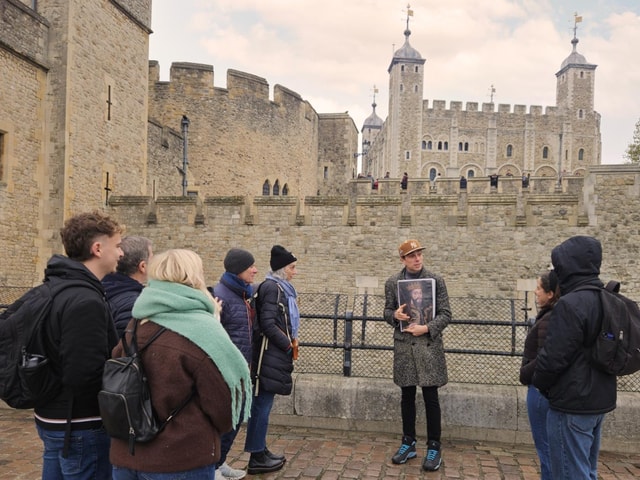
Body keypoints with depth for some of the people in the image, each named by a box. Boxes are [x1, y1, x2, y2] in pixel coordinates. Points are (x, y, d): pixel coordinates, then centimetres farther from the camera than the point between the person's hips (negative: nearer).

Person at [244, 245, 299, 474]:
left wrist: (290, 341, 7)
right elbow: (268, 324, -20)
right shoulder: (271, 287, -15)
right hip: (269, 354, -10)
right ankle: (256, 458, 7)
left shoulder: (281, 288, 14)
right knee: (262, 405, -2)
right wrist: (289, 345, -11)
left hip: (275, 353, 10)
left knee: (262, 404, 15)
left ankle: (260, 451, 25)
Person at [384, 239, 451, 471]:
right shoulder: (392, 283, 4)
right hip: (403, 346, 2)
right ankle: (408, 443, 27)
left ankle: (434, 447, 17)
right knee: (407, 397, 12)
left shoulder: (436, 280, -2)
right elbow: (387, 312, 9)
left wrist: (427, 328, -18)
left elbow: (445, 314, -3)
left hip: (429, 345, -2)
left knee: (431, 398, 3)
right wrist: (395, 315, -14)